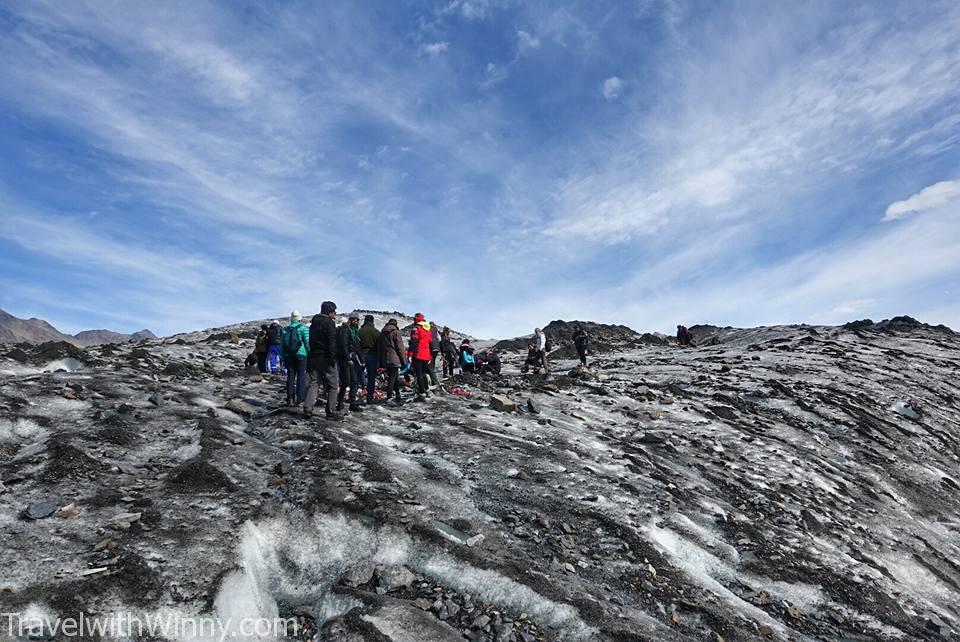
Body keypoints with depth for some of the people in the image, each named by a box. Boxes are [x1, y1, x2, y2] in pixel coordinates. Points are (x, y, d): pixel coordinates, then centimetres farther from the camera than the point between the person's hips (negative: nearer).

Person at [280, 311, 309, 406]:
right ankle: (299, 400, -3)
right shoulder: (303, 328, -3)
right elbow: (308, 343, -8)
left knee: (290, 376, 8)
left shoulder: (285, 330, 12)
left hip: (288, 356, 4)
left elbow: (281, 345, 15)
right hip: (301, 355, -4)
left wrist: (283, 358, 20)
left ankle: (290, 399, 9)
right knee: (301, 376, -1)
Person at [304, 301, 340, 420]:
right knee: (333, 385, -1)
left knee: (314, 383, 12)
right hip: (325, 358, -8)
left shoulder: (313, 322, 16)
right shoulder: (329, 322, -10)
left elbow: (311, 340, 19)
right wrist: (333, 358, -18)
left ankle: (307, 409, 2)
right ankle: (331, 412, 0)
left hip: (314, 357, 8)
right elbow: (332, 341, -17)